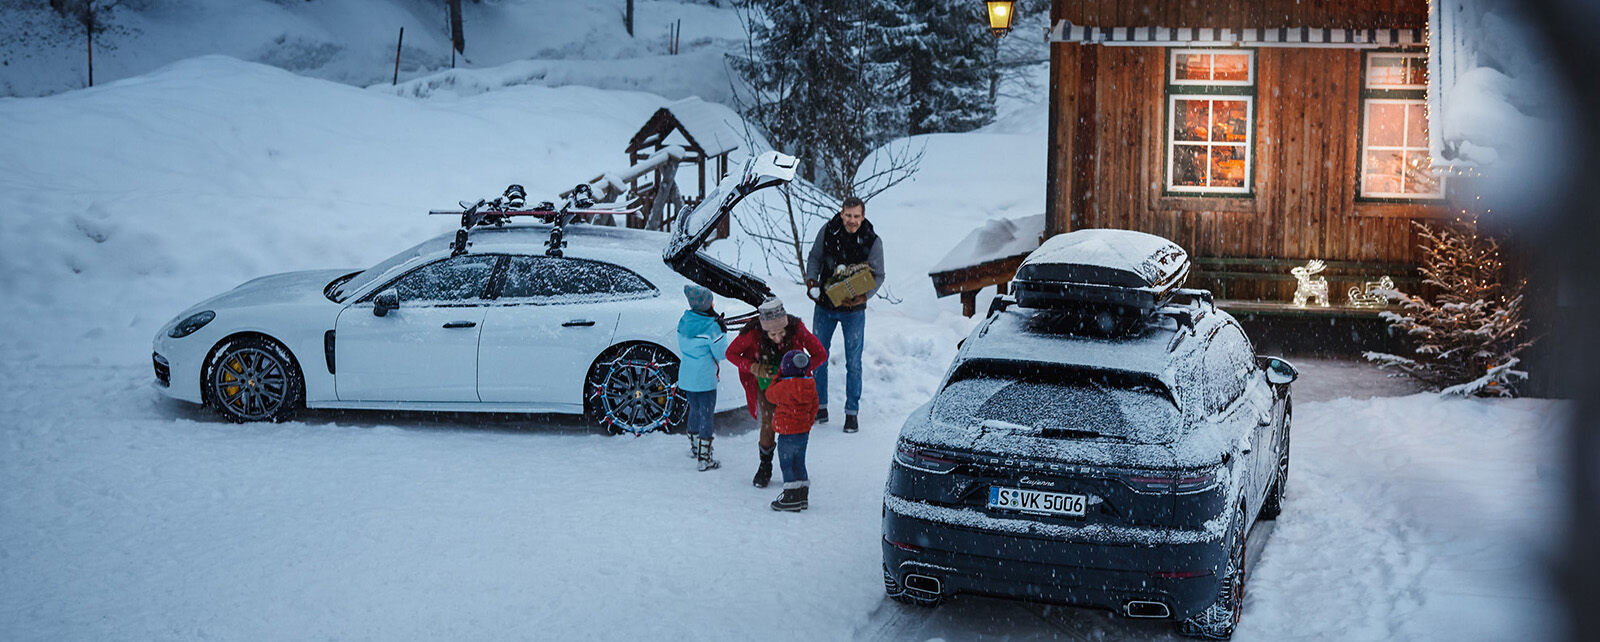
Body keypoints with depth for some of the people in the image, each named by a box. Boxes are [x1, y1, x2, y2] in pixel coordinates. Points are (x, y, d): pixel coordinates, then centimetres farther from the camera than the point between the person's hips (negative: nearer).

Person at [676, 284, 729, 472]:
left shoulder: (684, 320, 0)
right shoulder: (711, 327, -20)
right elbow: (721, 353, -13)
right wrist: (722, 331, -6)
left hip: (686, 377, 7)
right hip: (705, 379, -7)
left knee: (695, 410, 24)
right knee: (707, 415, 1)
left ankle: (694, 447, 41)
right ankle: (703, 458, 2)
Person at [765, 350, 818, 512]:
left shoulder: (783, 387, -20)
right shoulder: (810, 385, 1)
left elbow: (770, 395, 0)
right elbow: (814, 407, 10)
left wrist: (778, 376, 10)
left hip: (787, 434, -7)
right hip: (804, 432, 7)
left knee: (787, 465, 2)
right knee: (799, 464, 17)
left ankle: (791, 498, 3)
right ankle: (803, 497, 22)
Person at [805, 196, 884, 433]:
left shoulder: (872, 241, -12)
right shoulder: (827, 231, -8)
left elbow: (878, 276, -5)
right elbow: (814, 258, 7)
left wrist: (863, 297, -22)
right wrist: (811, 281, -10)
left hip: (854, 310, -2)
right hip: (824, 305, 2)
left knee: (853, 363, 1)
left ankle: (852, 413, 12)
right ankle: (820, 407, 24)